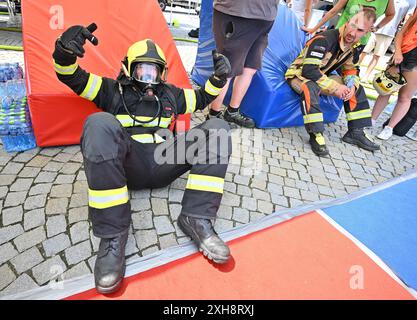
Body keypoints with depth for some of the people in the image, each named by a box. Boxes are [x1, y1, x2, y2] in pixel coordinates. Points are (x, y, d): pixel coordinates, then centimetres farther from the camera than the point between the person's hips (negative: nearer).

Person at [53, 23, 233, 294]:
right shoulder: (114, 89, 21)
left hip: (163, 165, 3)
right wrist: (65, 52, -10)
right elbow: (72, 77, 12)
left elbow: (202, 98, 36)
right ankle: (113, 232, -30)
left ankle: (197, 218, -25)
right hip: (125, 166, -2)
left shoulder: (170, 94, 30)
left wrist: (218, 78, 17)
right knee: (100, 124, -33)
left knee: (217, 128, -11)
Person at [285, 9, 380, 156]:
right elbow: (309, 70, -35)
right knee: (311, 88, -41)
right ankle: (316, 135, -33)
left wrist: (351, 85, -14)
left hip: (322, 77, 8)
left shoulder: (354, 46, -2)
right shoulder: (324, 40, -27)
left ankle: (355, 132, 5)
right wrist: (335, 87, -29)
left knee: (357, 88, 3)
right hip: (299, 74, -8)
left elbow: (351, 69, 11)